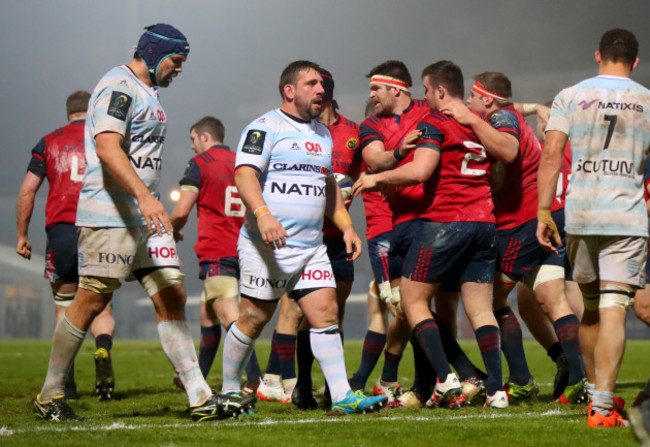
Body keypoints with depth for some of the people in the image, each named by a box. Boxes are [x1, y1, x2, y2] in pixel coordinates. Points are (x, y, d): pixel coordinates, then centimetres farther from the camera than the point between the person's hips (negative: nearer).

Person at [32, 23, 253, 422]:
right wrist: (144, 196, -33)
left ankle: (202, 399, -1)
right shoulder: (119, 87, -11)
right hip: (110, 214, -10)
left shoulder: (148, 92, 20)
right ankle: (50, 396, 5)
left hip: (144, 215, 10)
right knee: (92, 301, -6)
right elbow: (107, 147, -24)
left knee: (172, 298, 2)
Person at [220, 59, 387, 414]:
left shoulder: (322, 133, 19)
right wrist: (263, 214, -33)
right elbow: (244, 173, -19)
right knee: (254, 318, -1)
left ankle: (342, 396, -6)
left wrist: (346, 226, 18)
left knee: (326, 313, -3)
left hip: (311, 246, 7)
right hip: (268, 246, -7)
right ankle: (228, 391, 14)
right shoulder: (266, 127, -7)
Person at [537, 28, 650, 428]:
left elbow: (551, 154, -4)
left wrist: (543, 212, -3)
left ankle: (596, 392, 29)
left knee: (590, 308, 18)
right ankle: (603, 406, -16)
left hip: (580, 215, 2)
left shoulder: (570, 97, 5)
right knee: (613, 311, -7)